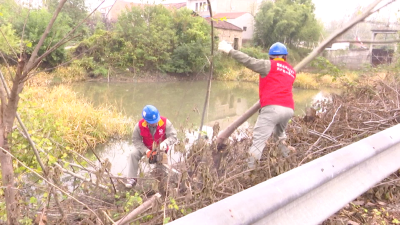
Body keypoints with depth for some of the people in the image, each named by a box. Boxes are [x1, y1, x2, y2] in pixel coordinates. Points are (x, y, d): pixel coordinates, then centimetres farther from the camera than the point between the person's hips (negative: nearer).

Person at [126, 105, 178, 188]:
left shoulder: (165, 123, -26)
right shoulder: (140, 125, -24)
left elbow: (173, 136, -24)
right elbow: (136, 140, -15)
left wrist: (165, 143, -46)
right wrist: (146, 150, -28)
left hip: (161, 147, -1)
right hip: (146, 146, 1)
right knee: (133, 154, -18)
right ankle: (132, 178, -6)